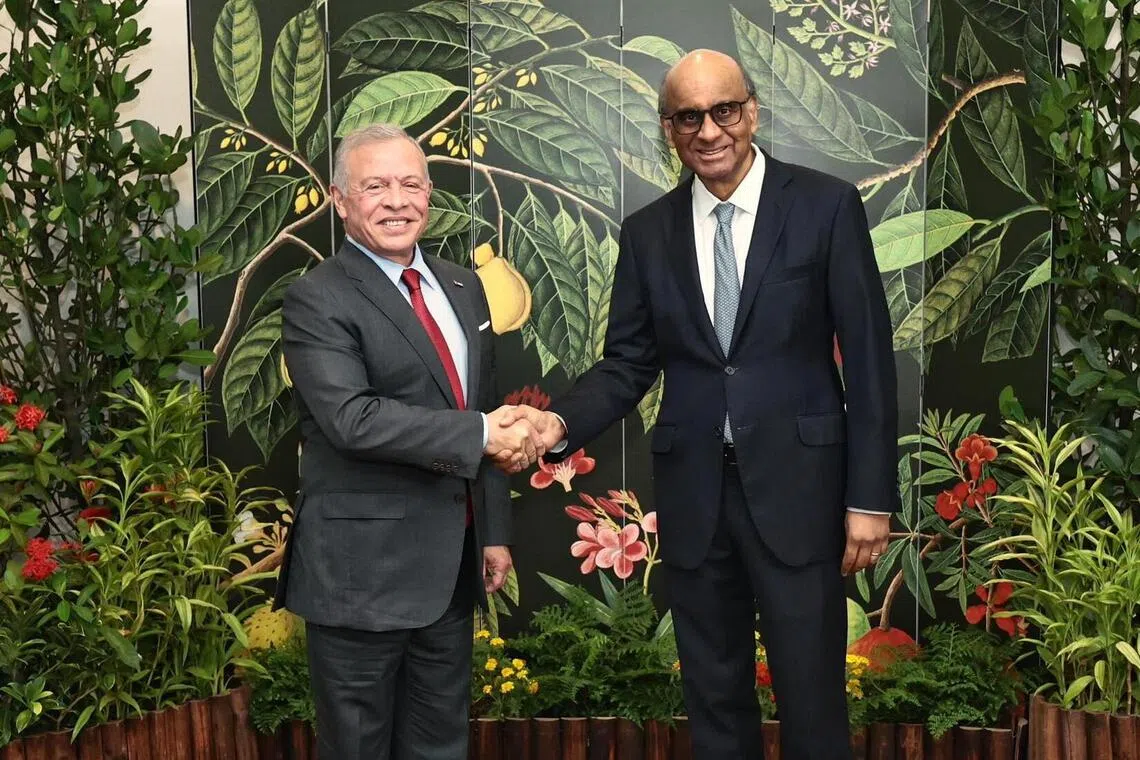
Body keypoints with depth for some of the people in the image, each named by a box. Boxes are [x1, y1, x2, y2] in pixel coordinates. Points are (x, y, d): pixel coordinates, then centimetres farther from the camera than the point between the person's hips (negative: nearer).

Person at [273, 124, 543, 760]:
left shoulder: (462, 287, 12)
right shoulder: (317, 301, -11)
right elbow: (352, 418, -24)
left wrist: (494, 530, 13)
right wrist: (482, 435, -24)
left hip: (452, 564, 7)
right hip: (363, 568, -6)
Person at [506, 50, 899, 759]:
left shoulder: (826, 205, -3)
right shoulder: (648, 231, 6)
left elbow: (868, 356, -4)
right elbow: (629, 362, 8)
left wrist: (870, 496, -7)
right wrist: (561, 422, -12)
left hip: (795, 485, -3)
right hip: (693, 493, 3)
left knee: (812, 700, 4)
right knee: (714, 701, 14)